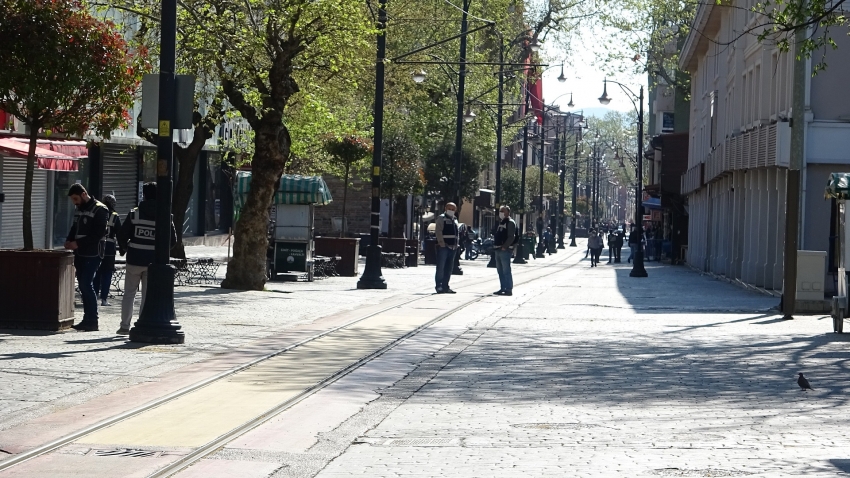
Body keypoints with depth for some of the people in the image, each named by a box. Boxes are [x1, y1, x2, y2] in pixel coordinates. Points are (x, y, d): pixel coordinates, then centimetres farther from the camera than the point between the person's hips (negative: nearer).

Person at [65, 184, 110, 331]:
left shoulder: (99, 210, -9)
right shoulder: (80, 210, 17)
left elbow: (98, 234, -16)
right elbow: (75, 229, 24)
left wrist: (78, 243, -18)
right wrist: (69, 241, 3)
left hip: (92, 254, -8)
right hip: (80, 253, 8)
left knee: (87, 285, -13)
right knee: (83, 285, 8)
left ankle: (92, 321, -10)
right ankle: (88, 319, 13)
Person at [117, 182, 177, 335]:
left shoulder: (135, 214, -5)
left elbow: (122, 235, -5)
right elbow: (173, 240, -1)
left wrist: (125, 248, 14)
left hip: (135, 259, -1)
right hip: (153, 260, 1)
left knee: (129, 293, 10)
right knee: (148, 295, 8)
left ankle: (125, 326, 9)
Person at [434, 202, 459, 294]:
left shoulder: (455, 220, 21)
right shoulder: (441, 218, -3)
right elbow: (438, 231, -12)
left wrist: (456, 244, 13)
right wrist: (442, 243, -19)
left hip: (452, 247, 8)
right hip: (443, 246, -8)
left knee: (449, 268, 9)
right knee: (441, 267, -7)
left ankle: (445, 286, 13)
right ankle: (439, 286, -5)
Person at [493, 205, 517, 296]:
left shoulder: (510, 223, -8)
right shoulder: (501, 222, 21)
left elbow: (511, 237, -17)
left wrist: (504, 246, -21)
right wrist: (495, 245, 14)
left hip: (505, 250, -10)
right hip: (499, 250, 10)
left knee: (506, 271, -10)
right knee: (500, 271, 11)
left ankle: (509, 289, -9)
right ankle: (503, 288, 17)